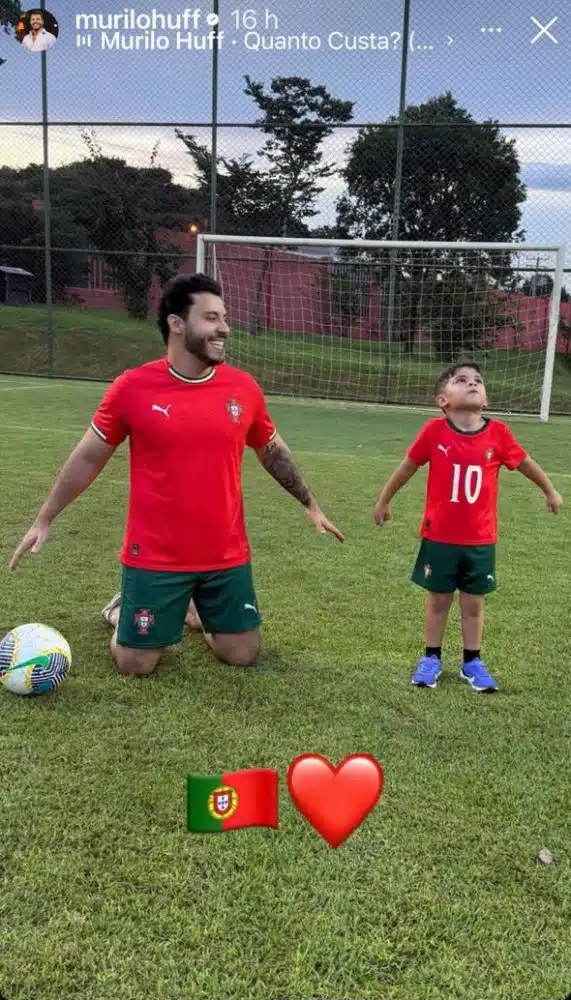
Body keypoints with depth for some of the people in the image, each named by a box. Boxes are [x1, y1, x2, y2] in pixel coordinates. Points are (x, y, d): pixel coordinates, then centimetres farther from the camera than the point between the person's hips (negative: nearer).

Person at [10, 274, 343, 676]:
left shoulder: (243, 387, -4)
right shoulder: (133, 387, -11)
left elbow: (273, 451, 13)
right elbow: (89, 457, 0)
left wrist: (311, 504, 15)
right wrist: (43, 520, 2)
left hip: (227, 555, 3)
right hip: (155, 558, -2)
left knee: (243, 656, 8)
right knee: (135, 666, 3)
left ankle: (197, 613, 38)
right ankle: (123, 611, 36)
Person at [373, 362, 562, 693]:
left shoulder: (498, 433, -10)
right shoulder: (435, 431, -14)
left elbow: (526, 463, 9)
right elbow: (408, 467, 1)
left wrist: (550, 491, 23)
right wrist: (384, 501, 11)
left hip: (480, 540, 1)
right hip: (439, 537, -1)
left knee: (474, 602, 14)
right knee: (438, 599, 14)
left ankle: (473, 662, 30)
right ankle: (432, 658, 30)